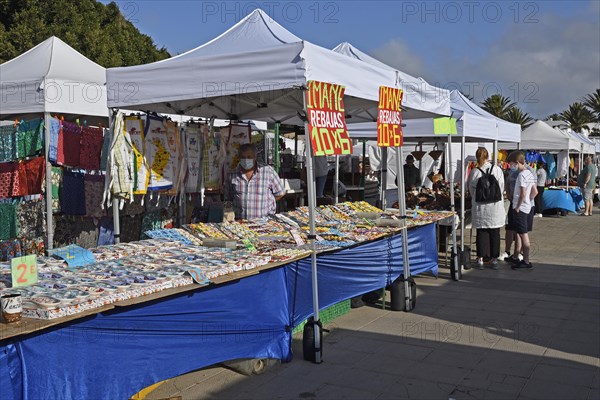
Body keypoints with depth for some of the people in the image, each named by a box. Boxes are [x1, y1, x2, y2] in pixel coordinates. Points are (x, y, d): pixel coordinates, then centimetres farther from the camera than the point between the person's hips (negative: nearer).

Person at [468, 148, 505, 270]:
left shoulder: (474, 172, -7)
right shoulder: (497, 170, -6)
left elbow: (471, 190, 4)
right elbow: (501, 188, 0)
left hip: (480, 207, 0)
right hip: (495, 206, 0)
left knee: (481, 232, 8)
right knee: (494, 233, 10)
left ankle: (480, 259, 10)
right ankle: (494, 259, 15)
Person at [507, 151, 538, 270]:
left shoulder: (521, 175, -18)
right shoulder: (530, 174, 11)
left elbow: (523, 194, -22)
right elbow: (535, 192, 14)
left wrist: (517, 207, -14)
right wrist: (528, 202, 14)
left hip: (520, 208, -10)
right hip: (527, 207, 10)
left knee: (524, 235, -5)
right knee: (520, 233, 18)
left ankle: (526, 262, 0)